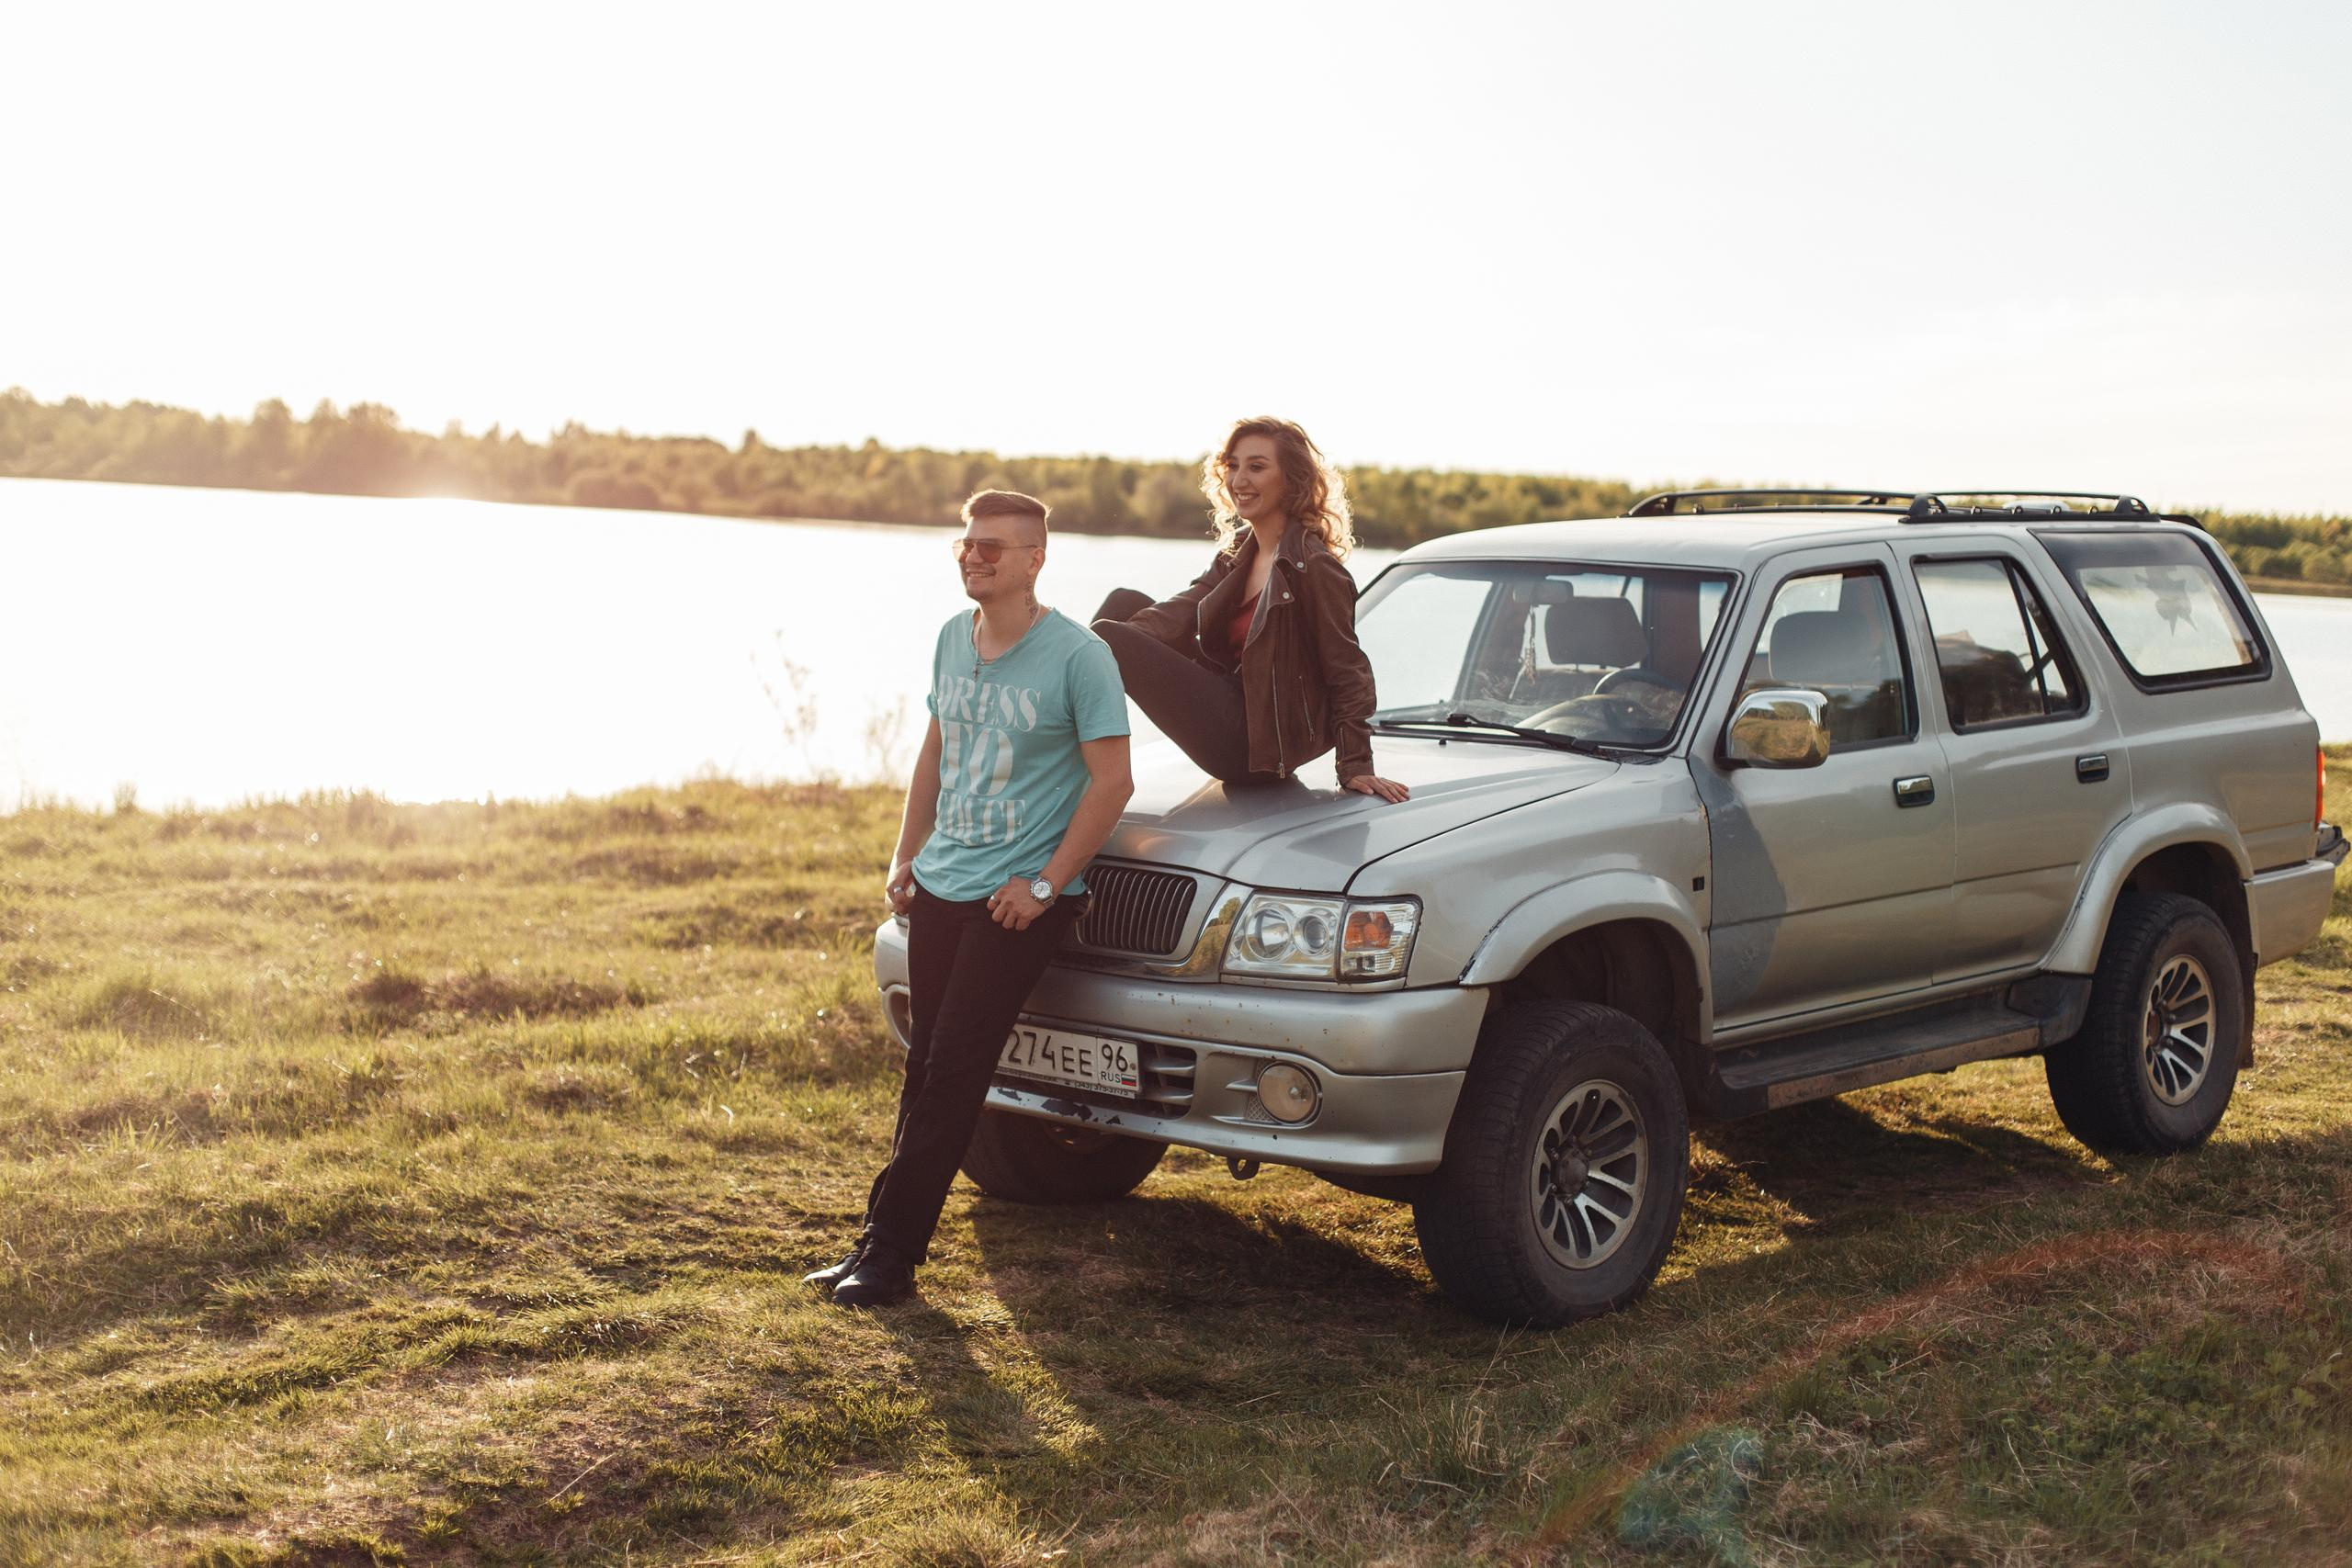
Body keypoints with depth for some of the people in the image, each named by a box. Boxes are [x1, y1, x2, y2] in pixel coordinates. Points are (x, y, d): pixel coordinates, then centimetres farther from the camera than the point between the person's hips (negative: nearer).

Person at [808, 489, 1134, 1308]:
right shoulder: (953, 637, 8)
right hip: (939, 886, 6)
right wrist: (905, 854, 12)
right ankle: (884, 1239, 14)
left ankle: (891, 1249, -2)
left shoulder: (1077, 655, -12)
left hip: (1018, 897, -6)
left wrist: (1045, 884, -16)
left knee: (953, 1071, -7)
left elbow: (1111, 781, -13)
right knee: (925, 1066, 9)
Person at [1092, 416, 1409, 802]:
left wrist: (1355, 767, -16)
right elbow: (1181, 614, -2)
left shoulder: (1313, 566, -15)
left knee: (1110, 639, -16)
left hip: (1254, 744, -9)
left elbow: (1347, 672, -13)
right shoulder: (1238, 553, 12)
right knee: (1124, 602, 7)